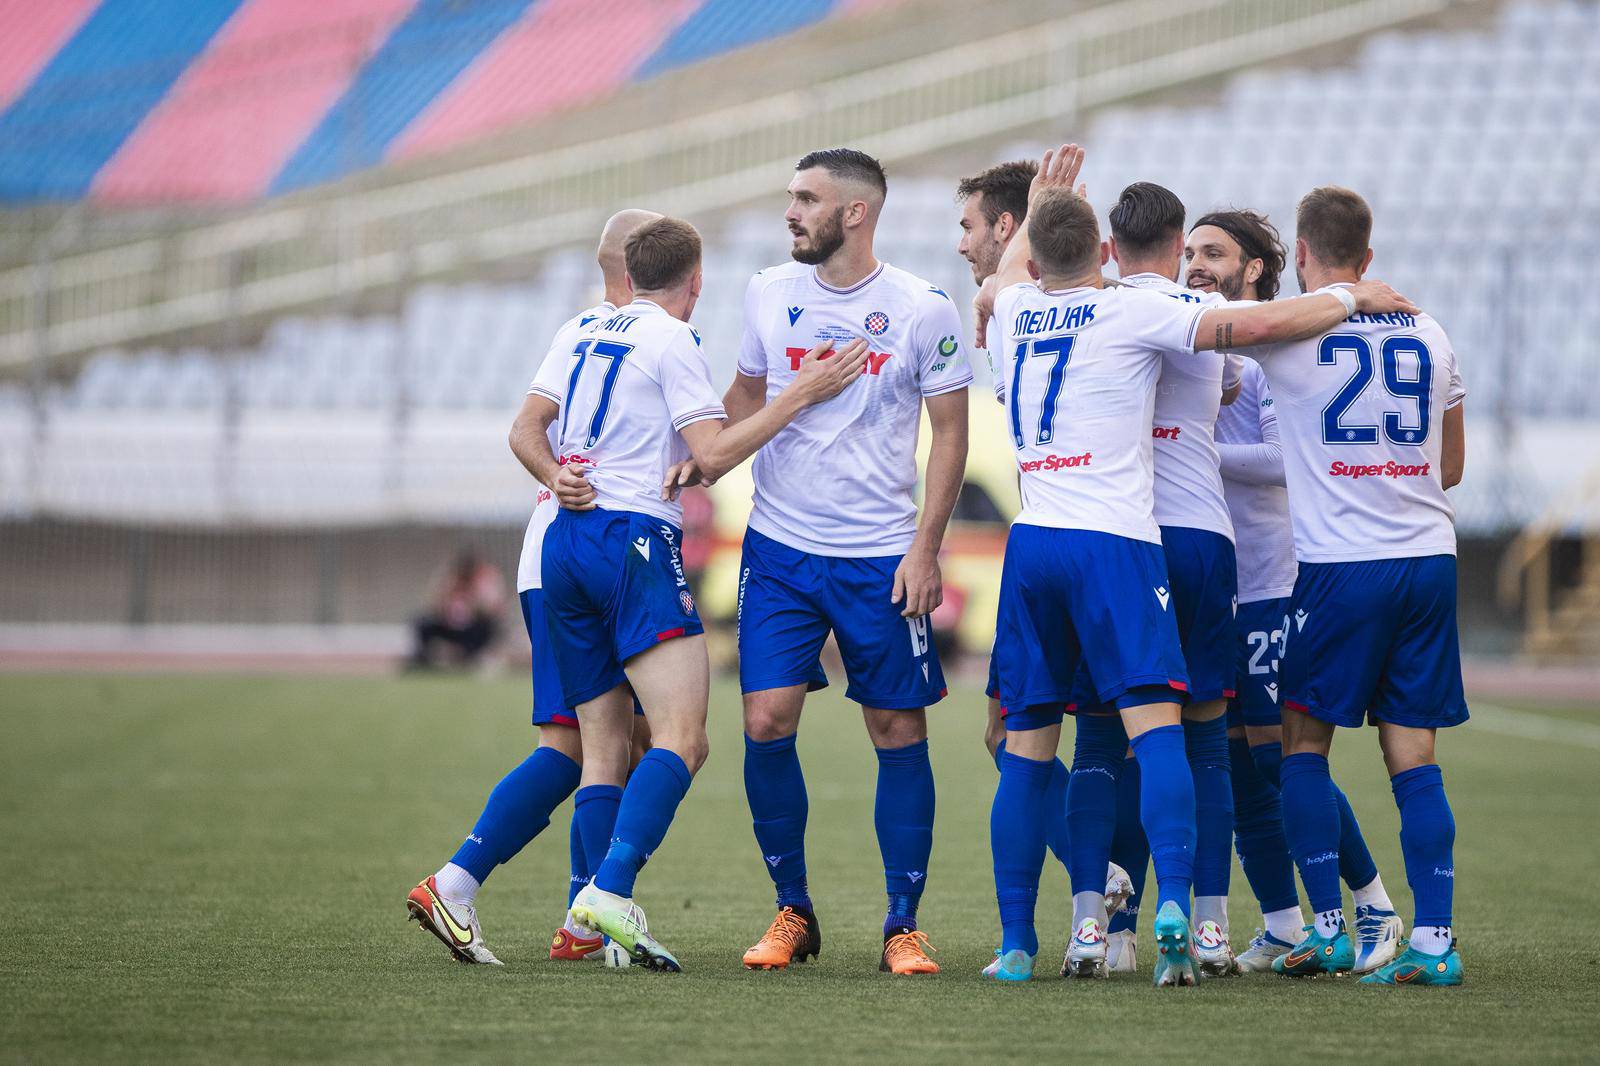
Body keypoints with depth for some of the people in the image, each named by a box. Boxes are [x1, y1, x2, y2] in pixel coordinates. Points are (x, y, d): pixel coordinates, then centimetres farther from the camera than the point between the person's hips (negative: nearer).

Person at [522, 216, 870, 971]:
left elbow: (528, 429, 20)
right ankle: (612, 889, -33)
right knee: (681, 739, -16)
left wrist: (558, 477, 7)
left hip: (566, 538, 8)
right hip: (635, 541, -8)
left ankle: (594, 920, 1)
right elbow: (712, 456, -10)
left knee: (604, 750, 9)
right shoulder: (672, 341, -4)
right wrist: (800, 395, -9)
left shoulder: (588, 335, 18)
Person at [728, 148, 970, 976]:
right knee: (766, 722, -7)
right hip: (779, 545, 3)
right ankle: (792, 911, 9)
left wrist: (924, 549, -8)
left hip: (882, 557, -2)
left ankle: (902, 925, 10)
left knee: (898, 730, 0)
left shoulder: (922, 311, -6)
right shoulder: (768, 293, 5)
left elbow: (950, 435, -1)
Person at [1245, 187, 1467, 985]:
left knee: (1304, 738, 9)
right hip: (1431, 557, 4)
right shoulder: (1427, 332, 10)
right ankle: (1433, 939, -2)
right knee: (1412, 753, 5)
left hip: (1340, 562, -4)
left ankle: (1327, 929, 3)